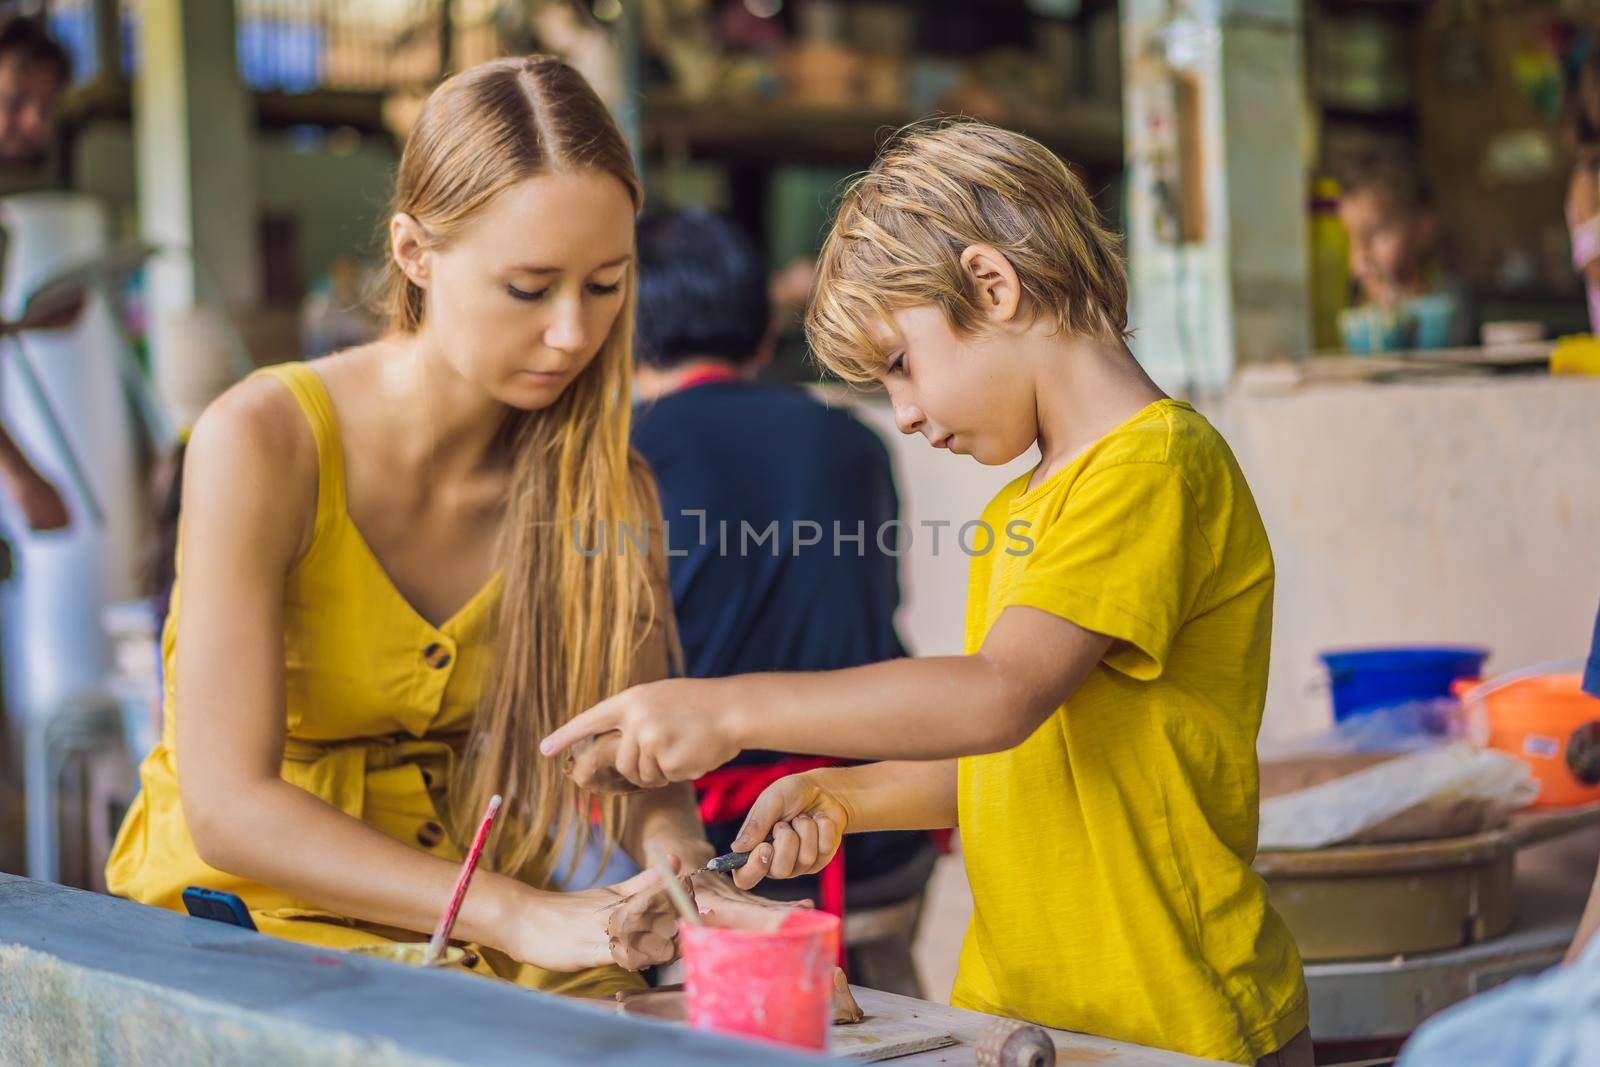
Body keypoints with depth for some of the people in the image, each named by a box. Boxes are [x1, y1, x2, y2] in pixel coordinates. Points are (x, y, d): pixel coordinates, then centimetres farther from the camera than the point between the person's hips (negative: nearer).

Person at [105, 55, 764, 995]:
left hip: (465, 941, 4)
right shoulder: (261, 443, -18)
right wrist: (520, 916, -33)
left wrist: (681, 860, -23)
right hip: (242, 913, -3)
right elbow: (228, 808, -23)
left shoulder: (604, 484, -4)